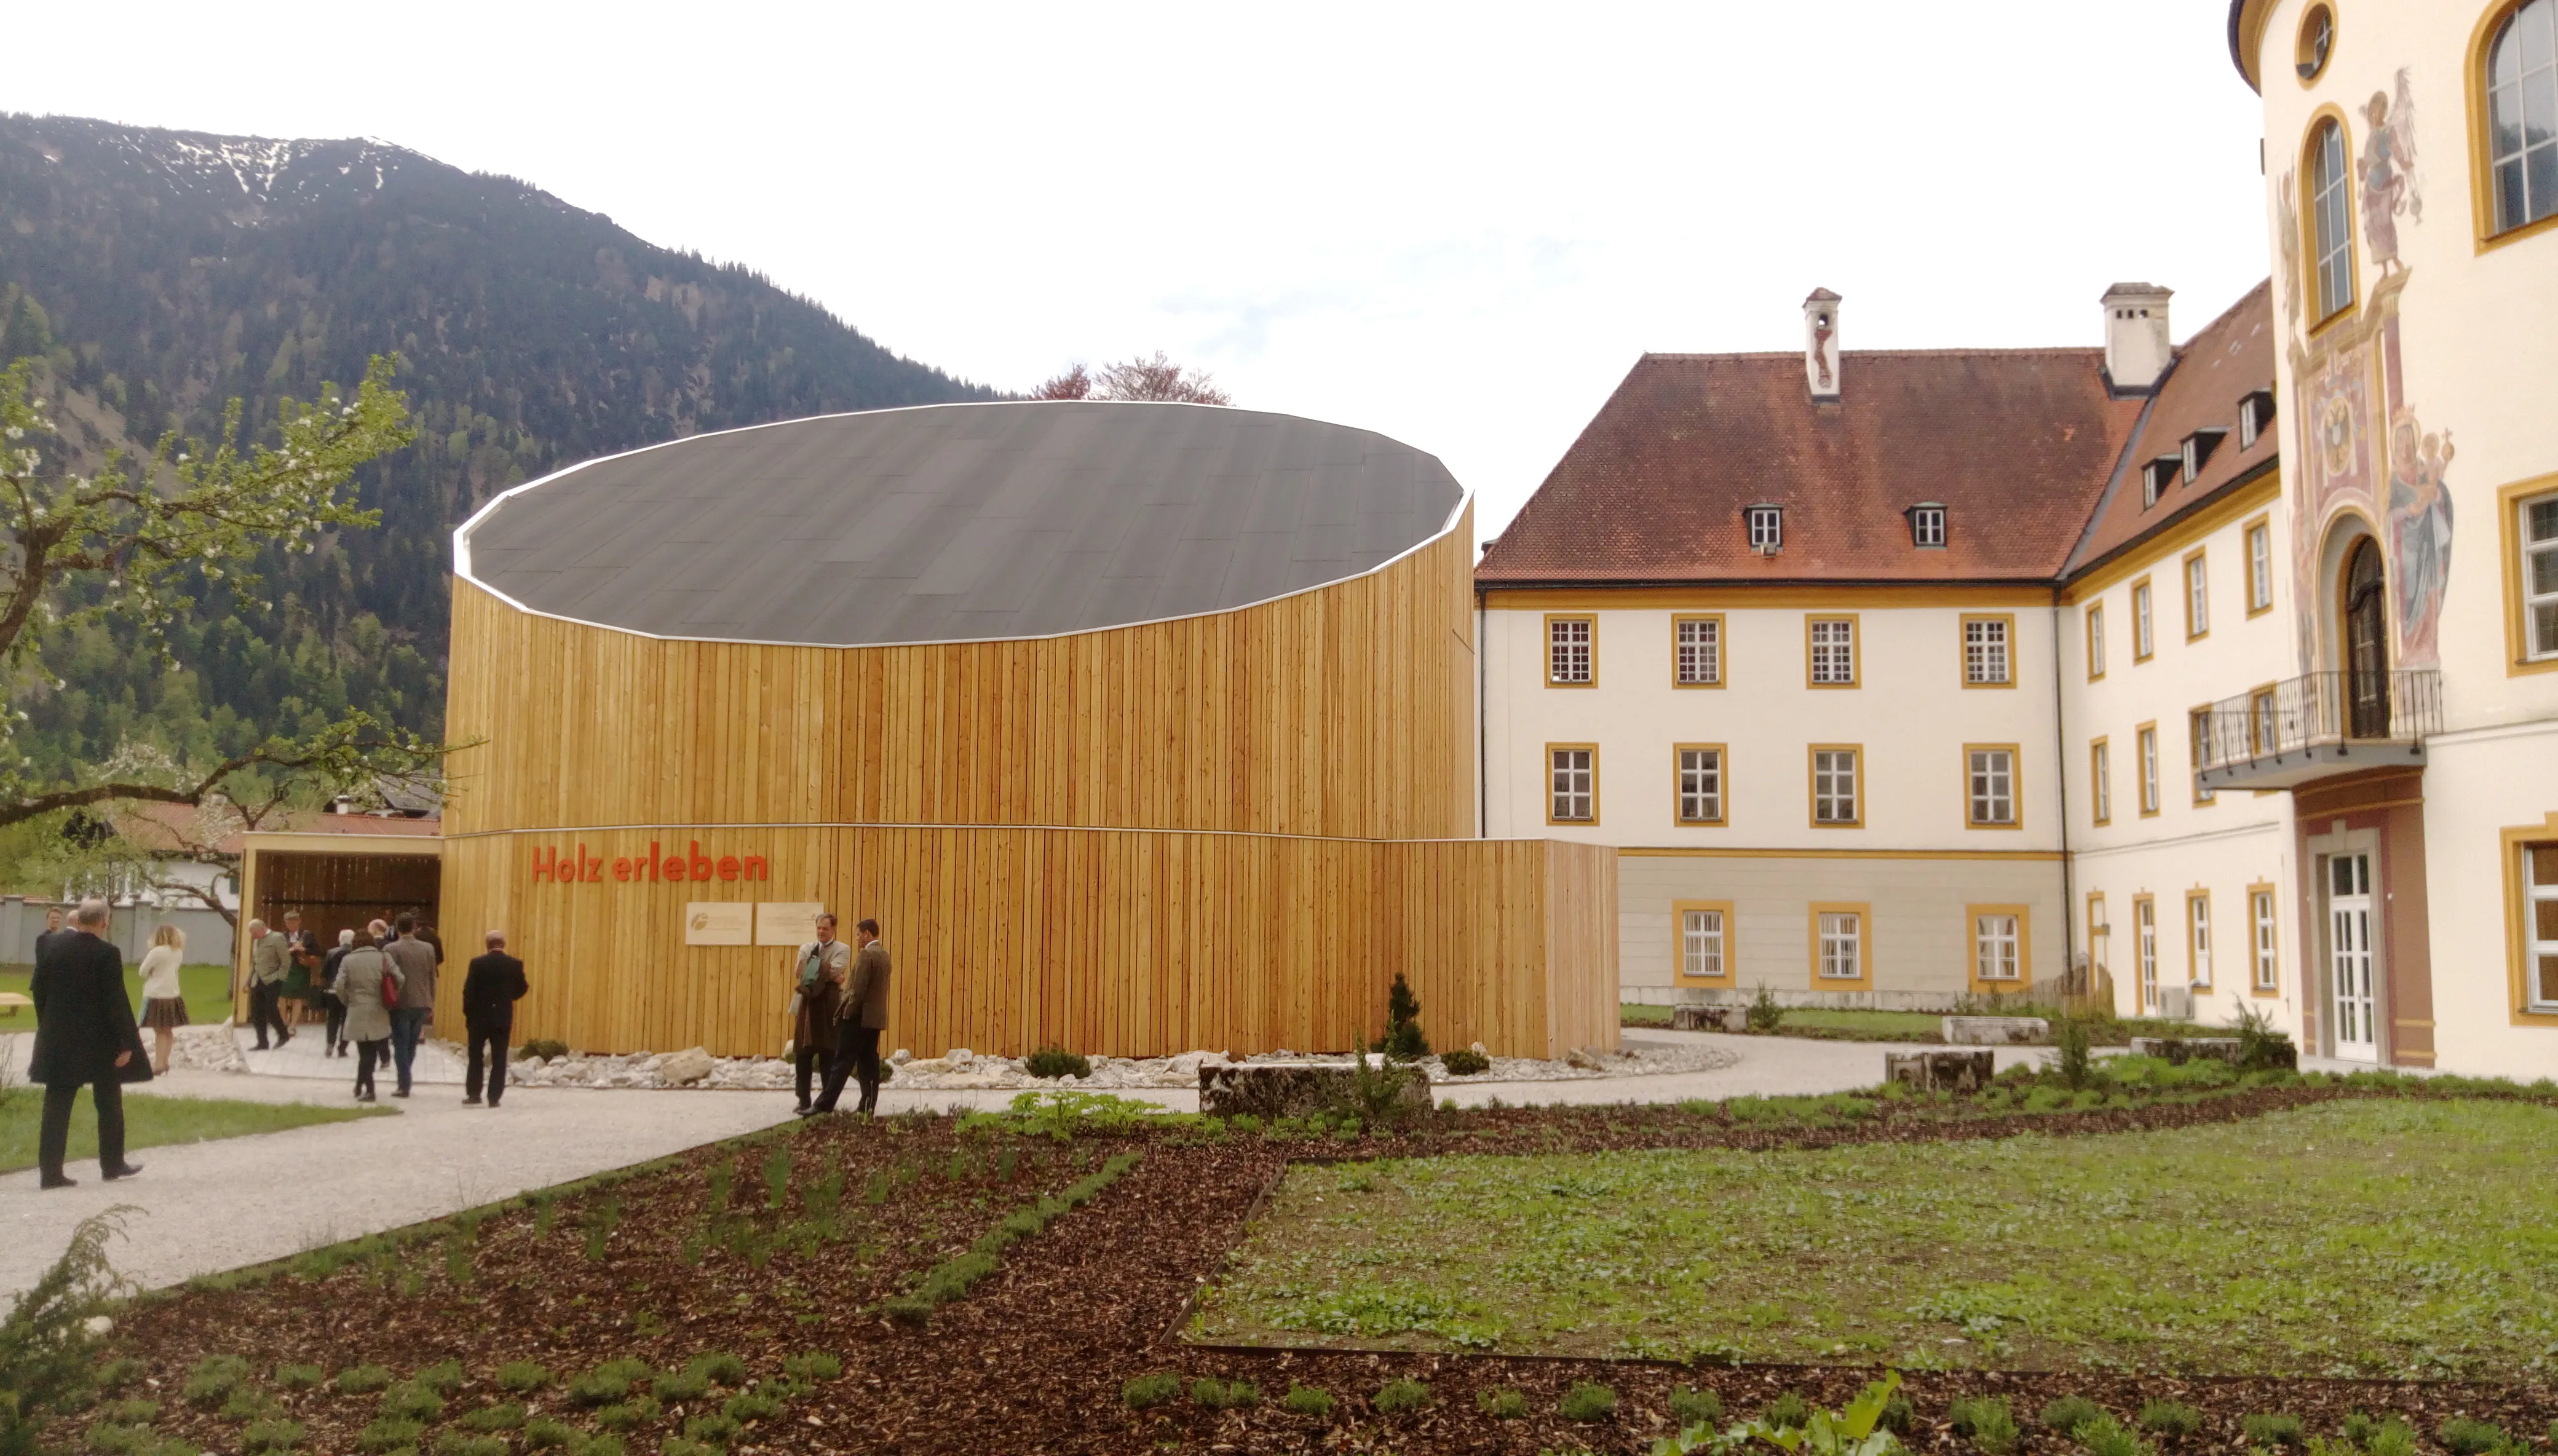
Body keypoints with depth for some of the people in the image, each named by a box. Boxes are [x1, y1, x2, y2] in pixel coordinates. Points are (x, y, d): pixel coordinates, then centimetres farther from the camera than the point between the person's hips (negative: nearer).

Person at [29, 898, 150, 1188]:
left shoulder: (52, 946, 0)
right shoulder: (107, 954, -15)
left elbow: (39, 990, 7)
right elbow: (116, 1001, -16)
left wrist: (48, 1027, 18)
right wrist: (126, 1042, -10)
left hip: (59, 1040, 4)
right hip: (100, 1042, -4)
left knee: (56, 1107, 7)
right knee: (109, 1104, 12)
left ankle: (51, 1172, 4)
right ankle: (113, 1165, 22)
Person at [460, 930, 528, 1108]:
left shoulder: (478, 963, -8)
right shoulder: (515, 965, -3)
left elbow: (468, 991, -8)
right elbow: (521, 990, 4)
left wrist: (468, 1014, 2)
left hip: (479, 1017, -1)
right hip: (503, 1018, 1)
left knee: (475, 1057, 10)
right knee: (499, 1059, 4)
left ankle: (473, 1095, 8)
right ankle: (494, 1097, 1)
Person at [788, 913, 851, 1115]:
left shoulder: (842, 950, 2)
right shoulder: (806, 947, 13)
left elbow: (834, 970, -15)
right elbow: (803, 973, -4)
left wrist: (812, 965, -6)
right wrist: (830, 977, -13)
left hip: (829, 1008, -4)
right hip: (808, 1006, 4)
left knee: (828, 1056, 1)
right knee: (802, 1055, 4)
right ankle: (804, 1101, 12)